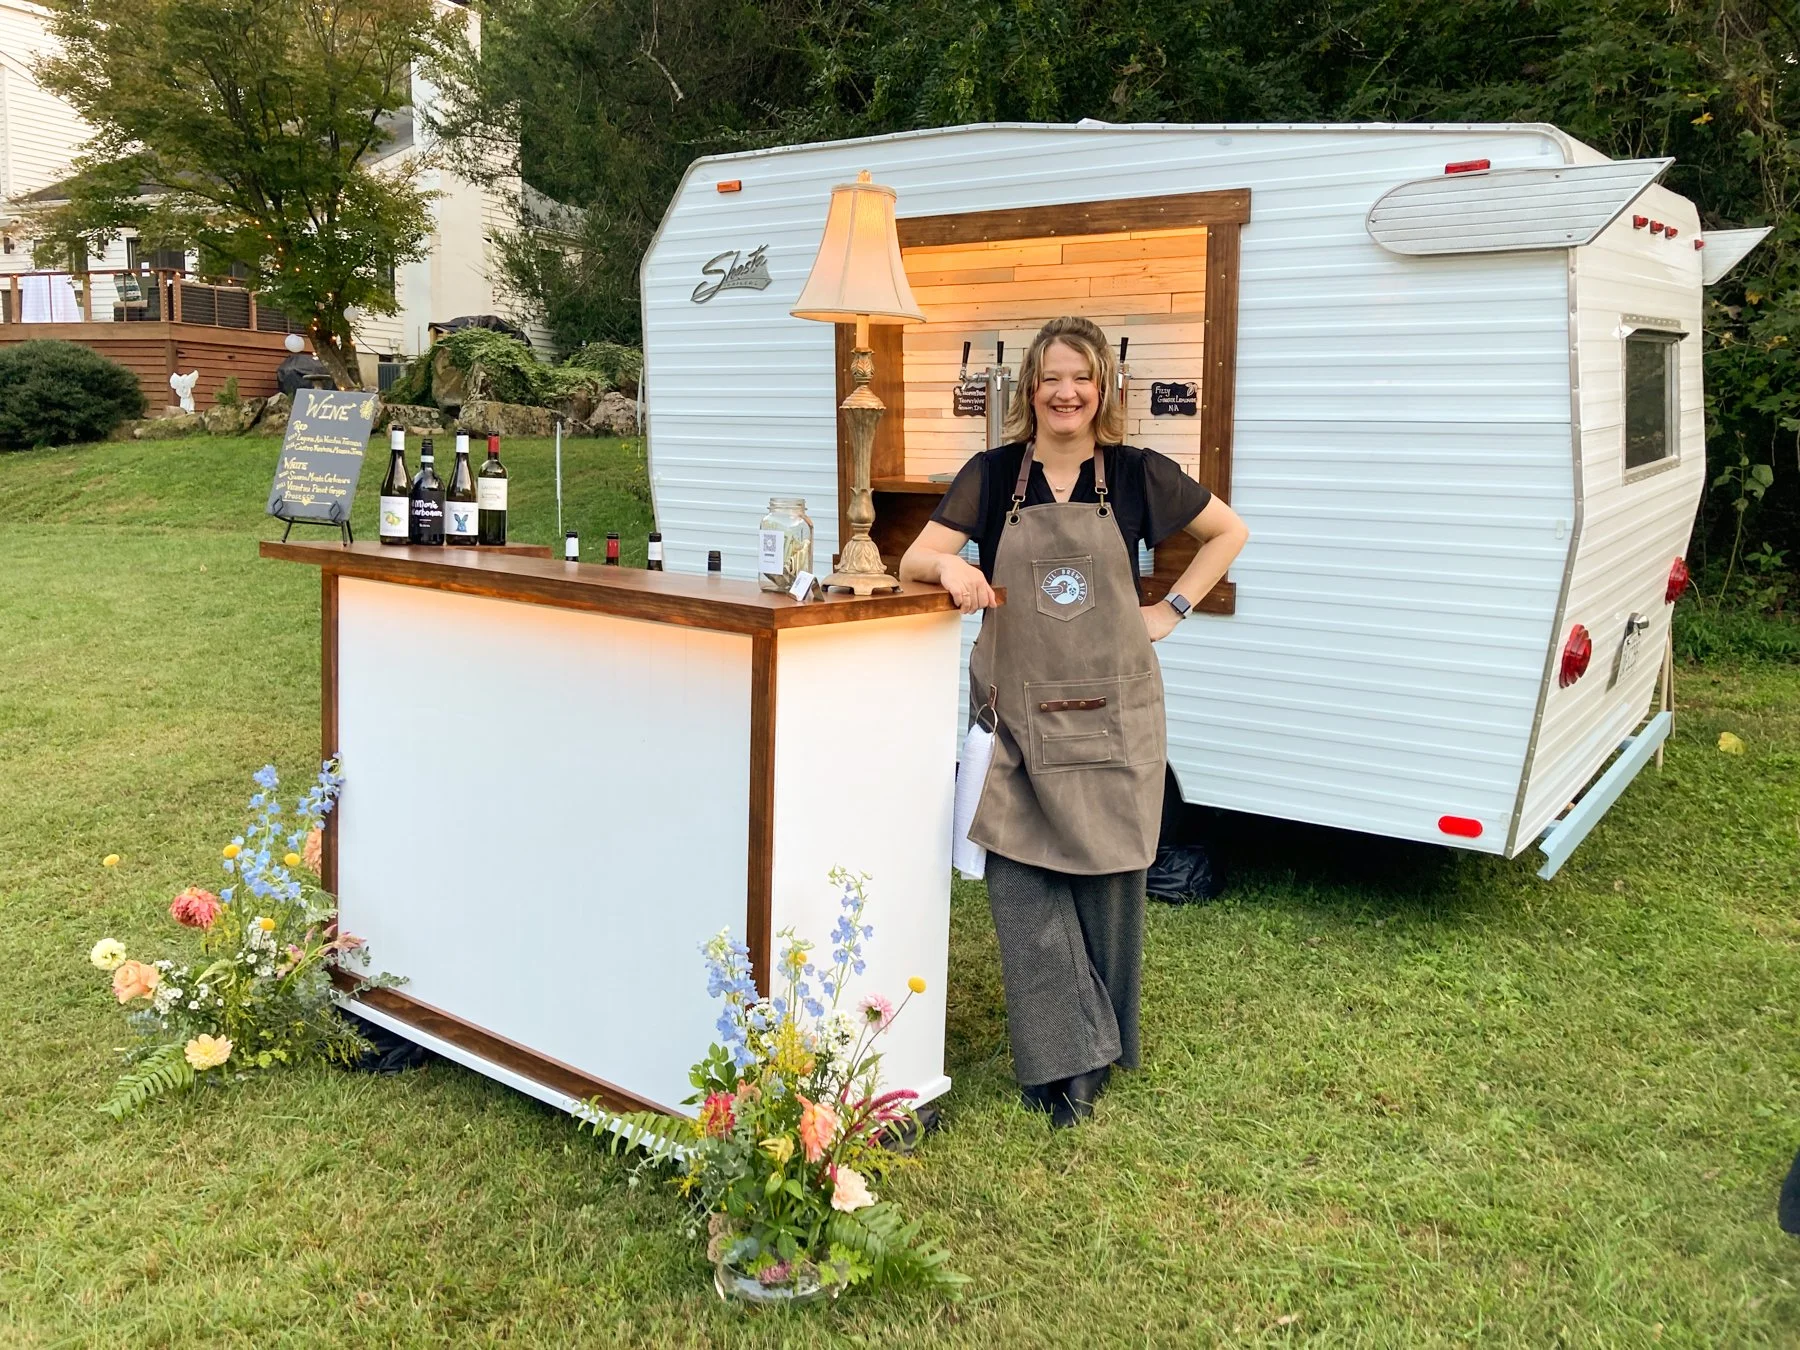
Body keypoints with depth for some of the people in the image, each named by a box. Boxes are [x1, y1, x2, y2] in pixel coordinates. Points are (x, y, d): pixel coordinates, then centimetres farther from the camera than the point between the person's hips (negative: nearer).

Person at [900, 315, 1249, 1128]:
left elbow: (1230, 532, 15)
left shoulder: (1135, 474, 2)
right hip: (1017, 715, 1)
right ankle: (1063, 1059, 7)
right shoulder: (994, 475, 2)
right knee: (1019, 883, -5)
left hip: (1112, 715, 0)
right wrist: (948, 564, -25)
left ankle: (1102, 1047, 27)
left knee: (1105, 881, 8)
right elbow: (912, 562, -2)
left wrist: (1174, 608, 6)